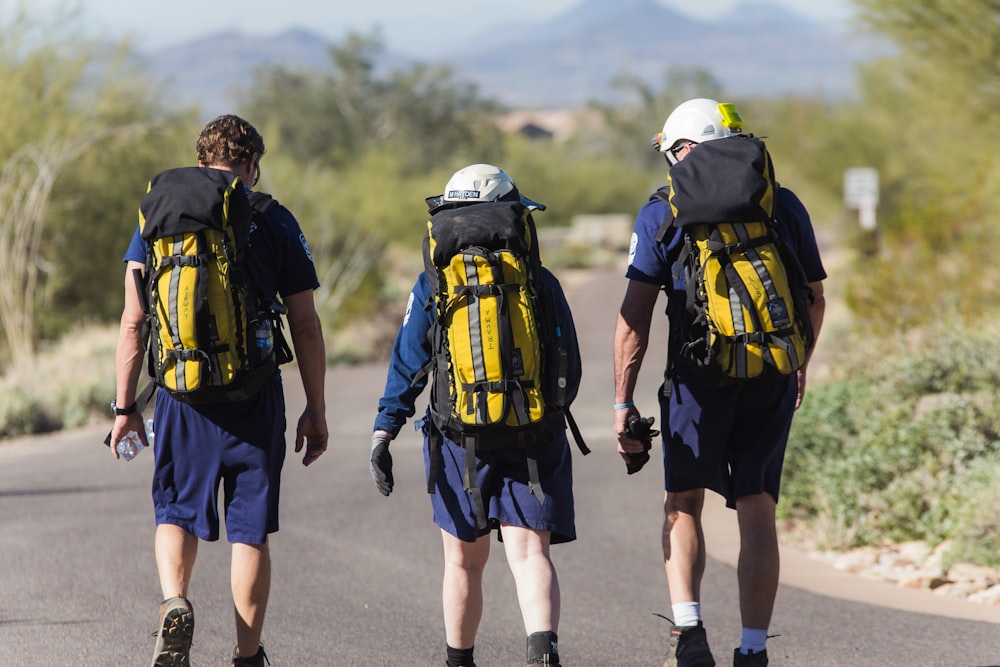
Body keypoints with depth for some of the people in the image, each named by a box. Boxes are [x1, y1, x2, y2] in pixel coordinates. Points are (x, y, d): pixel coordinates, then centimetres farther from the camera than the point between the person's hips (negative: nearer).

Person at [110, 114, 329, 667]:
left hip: (182, 396, 1)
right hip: (255, 397, -1)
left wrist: (124, 406, 7)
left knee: (177, 512, 17)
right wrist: (316, 411, 9)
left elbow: (133, 322, 1)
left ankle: (174, 603, -10)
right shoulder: (274, 222, 2)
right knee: (249, 530, 8)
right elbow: (306, 327, 1)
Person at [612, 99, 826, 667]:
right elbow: (814, 299, 17)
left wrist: (624, 401, -3)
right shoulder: (784, 205, 10)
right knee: (758, 512, 7)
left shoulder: (663, 214, 2)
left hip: (700, 376, -2)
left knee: (683, 505, 13)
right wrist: (799, 362, 34)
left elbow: (635, 316, -4)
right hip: (772, 380, 2)